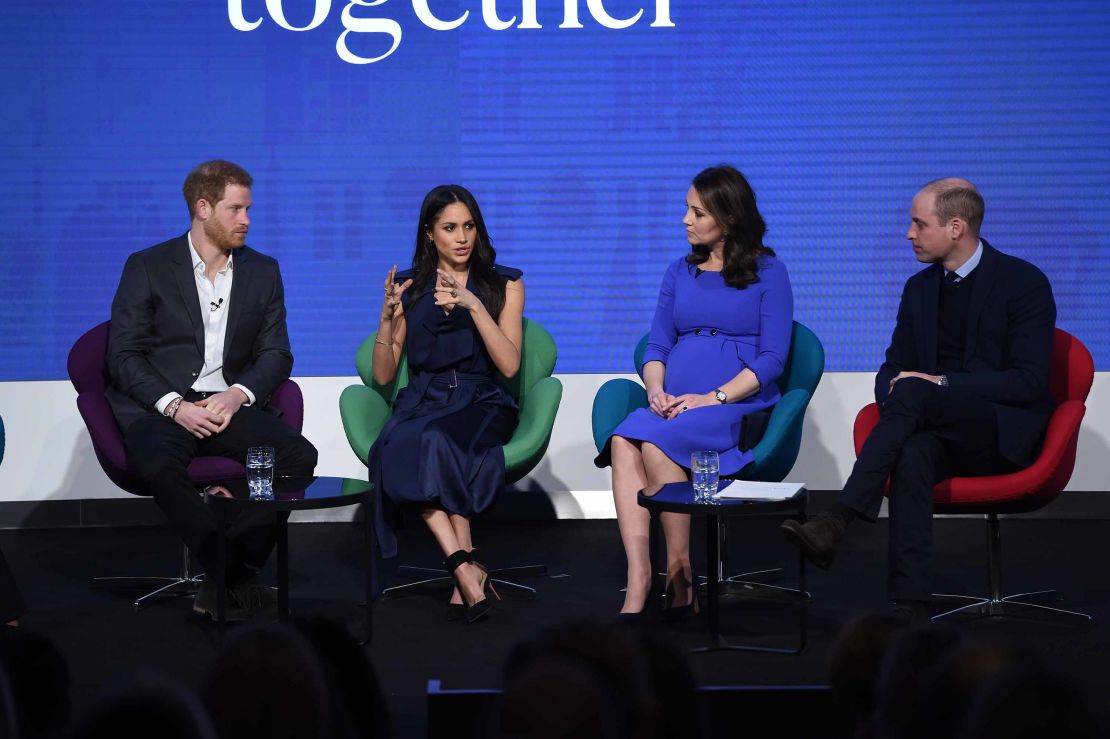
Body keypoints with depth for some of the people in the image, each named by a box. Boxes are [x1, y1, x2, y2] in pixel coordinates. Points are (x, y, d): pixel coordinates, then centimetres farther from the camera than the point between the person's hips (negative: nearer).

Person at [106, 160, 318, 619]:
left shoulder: (262, 272, 14)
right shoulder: (147, 268, 4)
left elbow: (276, 354, 10)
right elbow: (124, 356, -2)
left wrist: (238, 395, -11)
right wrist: (175, 406, -17)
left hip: (230, 406, 3)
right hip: (159, 407, -3)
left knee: (299, 455, -26)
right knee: (158, 462, -37)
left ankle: (226, 578, -21)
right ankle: (235, 575, -27)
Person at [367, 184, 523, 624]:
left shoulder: (504, 283, 10)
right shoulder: (409, 288, 14)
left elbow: (509, 365, -4)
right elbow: (383, 375, 12)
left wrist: (474, 305, -14)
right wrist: (388, 316, -4)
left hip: (481, 405, -2)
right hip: (422, 403, 2)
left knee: (436, 441, -38)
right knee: (397, 449, -36)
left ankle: (462, 572, -36)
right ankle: (467, 568, -40)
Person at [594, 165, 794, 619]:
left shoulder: (768, 272, 4)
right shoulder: (680, 272, 19)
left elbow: (772, 358, -4)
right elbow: (657, 347, 17)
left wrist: (713, 397, -15)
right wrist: (656, 391, -5)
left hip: (741, 407, -4)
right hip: (675, 405, 5)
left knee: (656, 443, -34)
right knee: (623, 440, -30)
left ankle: (680, 576, -23)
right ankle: (638, 578, -37)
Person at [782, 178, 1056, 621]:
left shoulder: (1025, 282, -6)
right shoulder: (920, 288, 13)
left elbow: (1029, 382, -13)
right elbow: (894, 368, 17)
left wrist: (941, 383, -20)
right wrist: (893, 395, -9)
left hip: (1006, 432, -5)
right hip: (942, 431, 5)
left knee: (914, 392, -32)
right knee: (913, 455, -34)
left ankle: (837, 520, -38)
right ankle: (909, 609, -42)